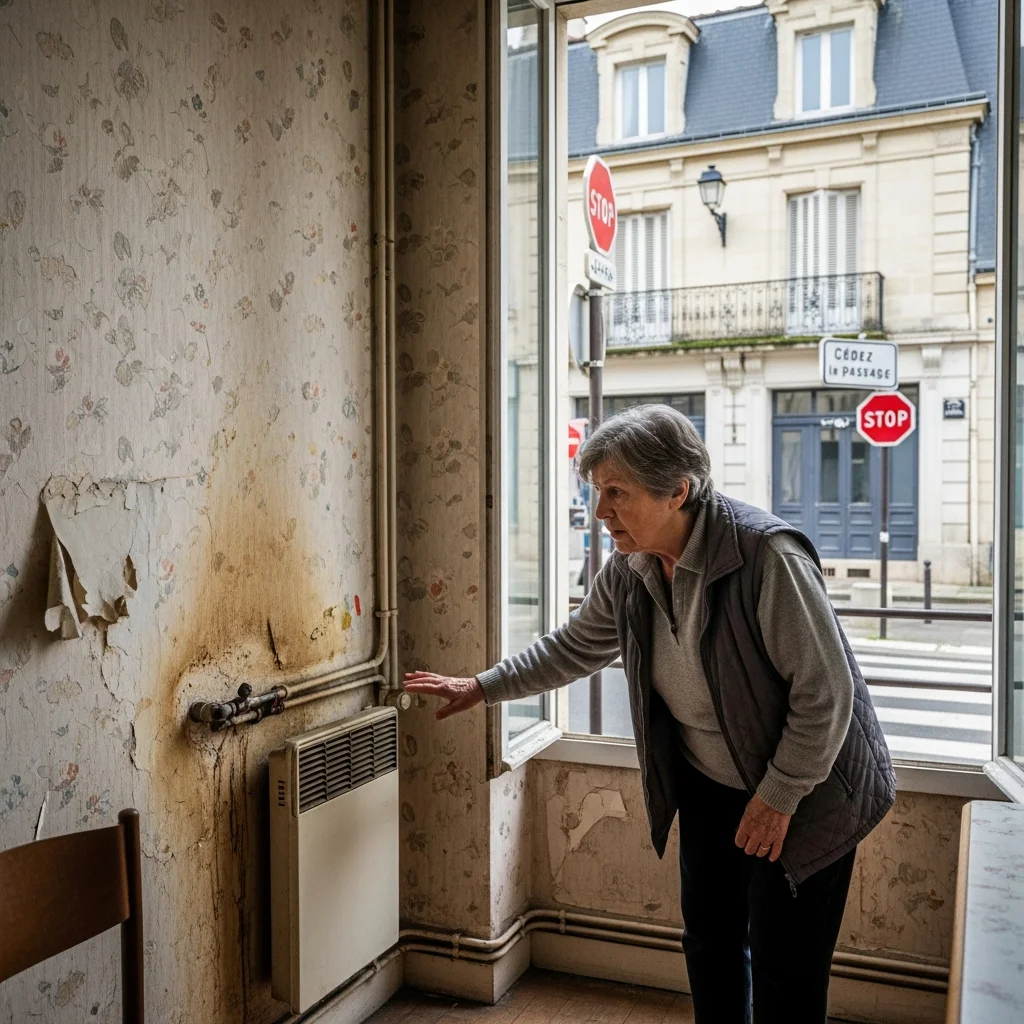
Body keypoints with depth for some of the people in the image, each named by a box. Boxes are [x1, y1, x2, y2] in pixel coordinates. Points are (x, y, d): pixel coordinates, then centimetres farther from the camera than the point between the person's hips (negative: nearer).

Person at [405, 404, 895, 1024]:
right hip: (708, 786, 7)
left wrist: (779, 795, -19)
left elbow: (827, 691, -25)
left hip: (804, 793, -6)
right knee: (710, 944, 18)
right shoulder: (628, 570, -8)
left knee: (785, 973, 3)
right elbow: (576, 647, 10)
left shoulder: (766, 556, -30)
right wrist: (483, 687, 12)